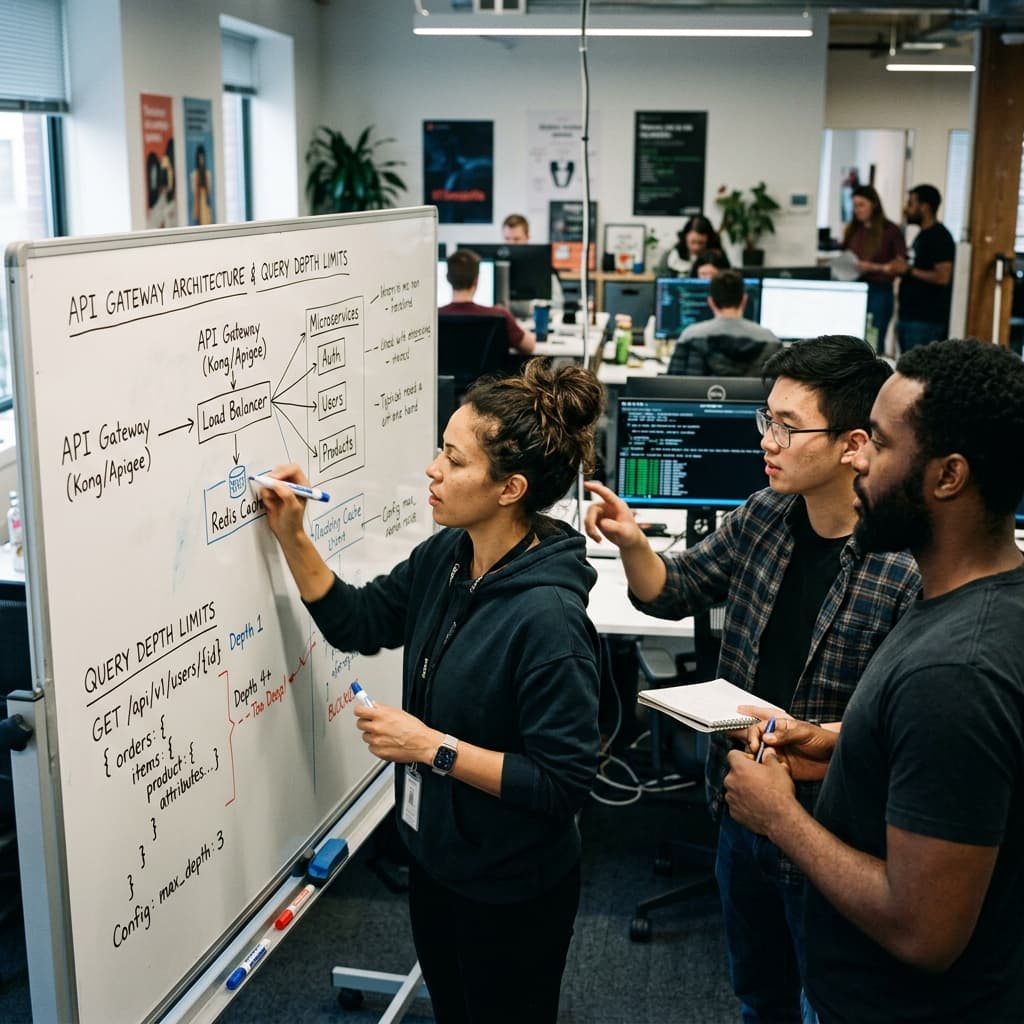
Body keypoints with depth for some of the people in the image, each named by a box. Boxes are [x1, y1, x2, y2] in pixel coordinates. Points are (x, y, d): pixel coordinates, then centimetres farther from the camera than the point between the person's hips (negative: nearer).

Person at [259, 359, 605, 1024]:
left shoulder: (547, 617, -32)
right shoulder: (446, 556, -8)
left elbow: (564, 782, -28)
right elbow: (358, 623, 6)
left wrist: (432, 747, -27)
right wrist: (291, 537, -5)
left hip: (512, 892, -8)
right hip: (435, 857, 8)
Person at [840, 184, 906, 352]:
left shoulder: (891, 231, -3)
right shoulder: (852, 230, 10)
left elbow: (901, 265, -8)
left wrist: (874, 267, -20)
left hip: (879, 292, -4)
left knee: (873, 343, -5)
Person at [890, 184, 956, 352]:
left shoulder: (939, 237, -11)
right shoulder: (923, 235, 19)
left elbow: (942, 277, -21)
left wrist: (909, 270, -16)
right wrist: (900, 269, 10)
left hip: (925, 320, -10)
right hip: (909, 316, 10)